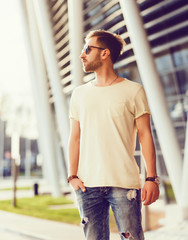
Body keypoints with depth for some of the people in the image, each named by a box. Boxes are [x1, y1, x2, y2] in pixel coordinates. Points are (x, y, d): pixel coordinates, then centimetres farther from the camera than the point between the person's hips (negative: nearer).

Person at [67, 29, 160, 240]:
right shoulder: (79, 93, 14)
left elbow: (145, 135, 0)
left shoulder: (133, 90, 3)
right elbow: (75, 137, 12)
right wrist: (72, 175, 2)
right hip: (87, 184, 3)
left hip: (124, 183, -3)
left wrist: (152, 177, -7)